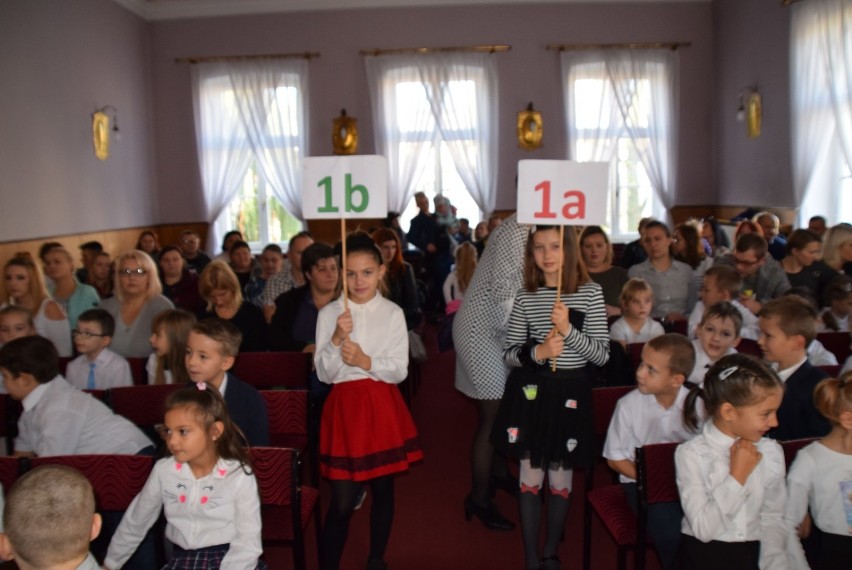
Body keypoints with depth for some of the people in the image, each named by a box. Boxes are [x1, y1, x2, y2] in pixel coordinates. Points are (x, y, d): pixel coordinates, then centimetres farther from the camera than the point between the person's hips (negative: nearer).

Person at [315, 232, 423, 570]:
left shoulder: (392, 313, -2)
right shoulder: (329, 313, -2)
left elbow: (400, 370, -5)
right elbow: (324, 374, -5)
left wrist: (366, 361, -20)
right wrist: (337, 339, -20)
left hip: (383, 407, 1)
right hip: (344, 407, -1)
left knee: (383, 489, 14)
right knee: (342, 500, -2)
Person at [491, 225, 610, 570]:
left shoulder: (591, 293, -6)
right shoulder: (526, 296, -2)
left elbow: (602, 355, -8)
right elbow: (509, 354, -1)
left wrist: (569, 330, -23)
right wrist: (536, 352, -21)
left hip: (571, 393, -1)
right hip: (531, 392, 1)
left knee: (561, 477, 12)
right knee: (530, 476, 8)